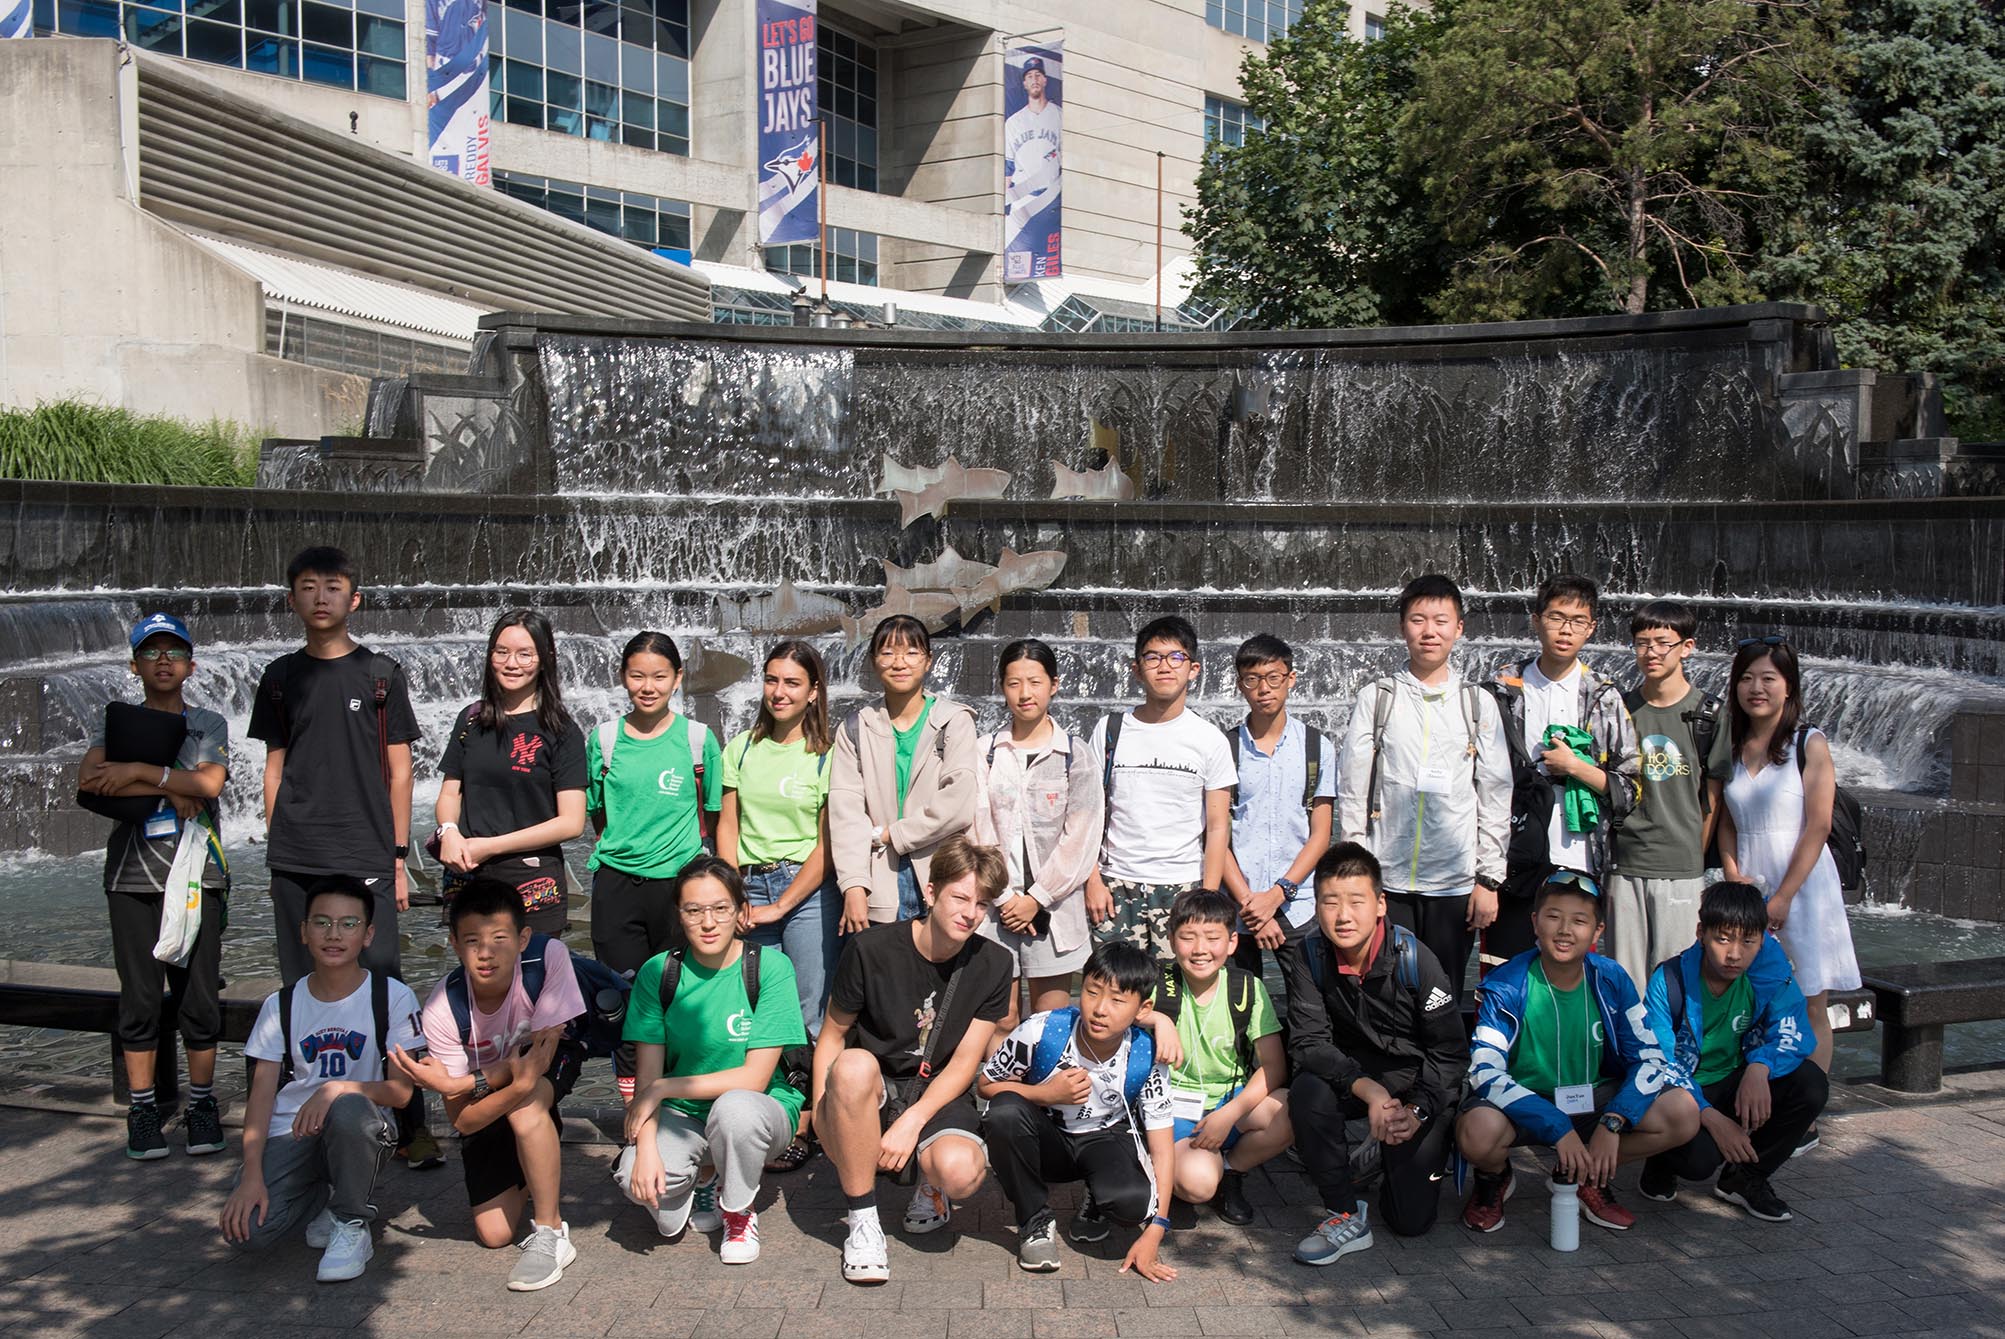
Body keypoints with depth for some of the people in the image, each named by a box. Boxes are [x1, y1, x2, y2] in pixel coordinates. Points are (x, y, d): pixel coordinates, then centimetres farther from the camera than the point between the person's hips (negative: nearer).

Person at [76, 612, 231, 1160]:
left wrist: (138, 771, -12)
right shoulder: (115, 723, 12)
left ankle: (202, 1105, 9)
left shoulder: (209, 725, 11)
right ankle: (142, 1109, 10)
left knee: (201, 997, -1)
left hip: (196, 874, 0)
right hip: (133, 876, 1)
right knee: (139, 998, 1)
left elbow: (210, 783, -8)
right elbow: (89, 779, -8)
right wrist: (169, 790, -12)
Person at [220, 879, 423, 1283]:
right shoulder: (281, 1005, 4)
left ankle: (351, 1222, -11)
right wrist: (251, 1175, -14)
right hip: (292, 1134, 2)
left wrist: (338, 1089, -28)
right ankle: (323, 1197, 12)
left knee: (348, 1108, -38)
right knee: (247, 1228, -24)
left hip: (362, 1130, -2)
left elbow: (400, 1090, -9)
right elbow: (261, 1095, -1)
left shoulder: (392, 997, -4)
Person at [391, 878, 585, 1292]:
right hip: (486, 1108, 2)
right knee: (494, 1234, -5)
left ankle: (550, 1234, -19)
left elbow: (541, 1054, -26)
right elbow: (462, 1119, -25)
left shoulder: (550, 957, -31)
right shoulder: (442, 1008, -28)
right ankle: (536, 1180, 29)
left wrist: (455, 1084, -35)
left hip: (552, 1067, -2)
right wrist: (516, 1084, -45)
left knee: (525, 1107, -36)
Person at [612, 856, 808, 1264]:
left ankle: (739, 1212, -5)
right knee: (636, 1177, -28)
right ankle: (703, 1179, 10)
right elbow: (647, 1077, -6)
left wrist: (663, 1088, -17)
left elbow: (754, 1079, -17)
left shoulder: (770, 967, -14)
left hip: (760, 1107, -2)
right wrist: (646, 1146, -22)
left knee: (734, 1108, -37)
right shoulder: (658, 973, -4)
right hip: (682, 1115, 3)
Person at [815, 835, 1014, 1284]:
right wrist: (823, 1111, -17)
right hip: (871, 1096, 0)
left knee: (961, 1171, -33)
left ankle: (931, 1186, 9)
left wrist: (912, 1121, -19)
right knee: (854, 1064, -37)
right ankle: (862, 1222, -20)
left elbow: (965, 1061, -5)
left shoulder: (992, 965, -3)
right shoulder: (872, 949, -9)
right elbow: (831, 1036, -1)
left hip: (937, 1097, 1)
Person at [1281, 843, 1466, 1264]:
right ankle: (1346, 1215, -15)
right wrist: (1367, 1089, -32)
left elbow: (1451, 1050, -13)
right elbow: (1308, 1042, -18)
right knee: (1307, 1092, -33)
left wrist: (1417, 1110, -26)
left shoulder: (1415, 958, -20)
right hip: (1350, 1071, 2)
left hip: (1418, 1079, -2)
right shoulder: (1310, 957, -14)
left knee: (1412, 1219, -8)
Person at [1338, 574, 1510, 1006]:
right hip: (1385, 882, -1)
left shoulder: (1479, 704, 7)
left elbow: (1496, 797, 6)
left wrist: (1489, 880, 1)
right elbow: (1351, 793, 2)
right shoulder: (1374, 699, 3)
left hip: (1455, 884, 1)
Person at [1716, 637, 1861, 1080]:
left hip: (1802, 885, -4)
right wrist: (1733, 876, -5)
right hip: (1748, 890, 4)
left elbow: (1818, 827, -9)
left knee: (1808, 1009, 2)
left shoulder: (1809, 744, -4)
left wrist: (1783, 897, -14)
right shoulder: (1733, 748, 10)